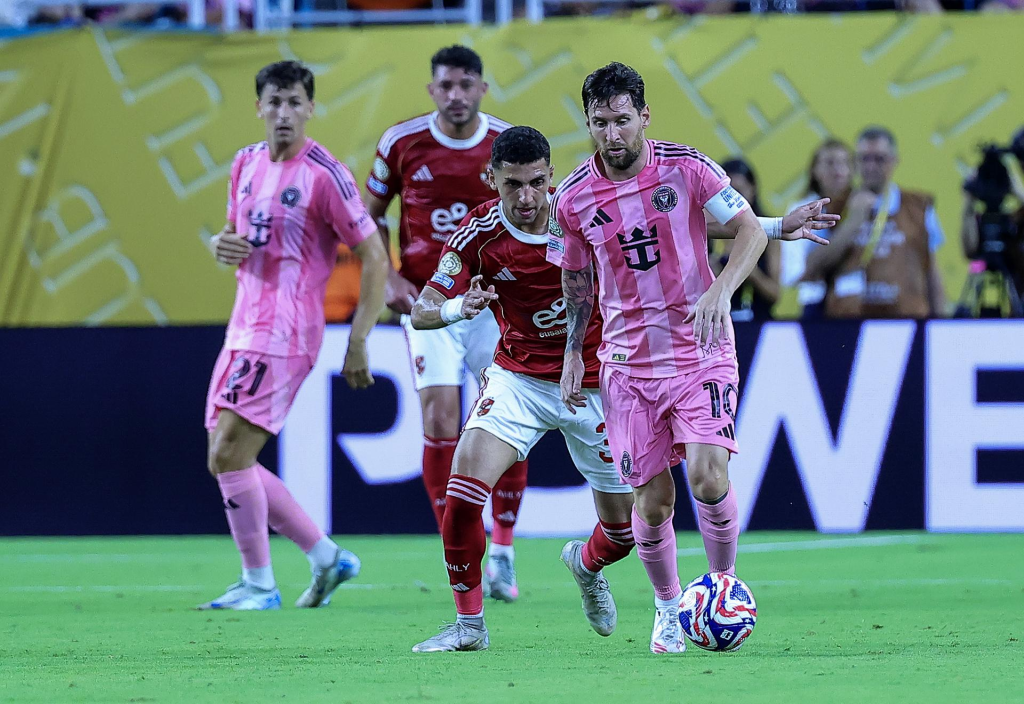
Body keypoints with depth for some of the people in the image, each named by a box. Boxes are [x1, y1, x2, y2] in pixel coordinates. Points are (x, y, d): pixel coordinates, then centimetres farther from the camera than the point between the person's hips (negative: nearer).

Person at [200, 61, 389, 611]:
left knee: (229, 454, -14)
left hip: (286, 333, -8)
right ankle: (327, 556, 18)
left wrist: (358, 343, -12)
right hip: (243, 329, 8)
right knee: (226, 462, 7)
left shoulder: (324, 174, -11)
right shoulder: (246, 164, 12)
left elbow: (374, 257, -9)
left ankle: (259, 584, -3)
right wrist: (221, 244, 0)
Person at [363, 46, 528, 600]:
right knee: (440, 419, -11)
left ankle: (502, 551, 13)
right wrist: (387, 276, -3)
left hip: (495, 300, 1)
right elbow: (371, 215, 9)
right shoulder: (401, 144, -3)